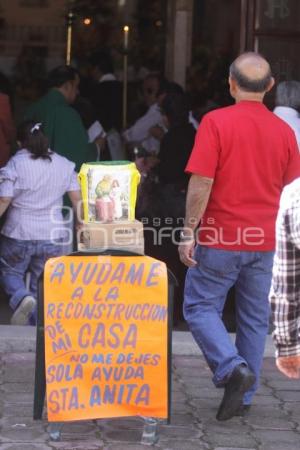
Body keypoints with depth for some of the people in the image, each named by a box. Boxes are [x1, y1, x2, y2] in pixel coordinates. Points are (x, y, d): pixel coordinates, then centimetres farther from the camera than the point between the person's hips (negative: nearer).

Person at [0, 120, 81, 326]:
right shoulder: (64, 165, 1)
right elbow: (77, 198, 3)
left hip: (18, 234, -3)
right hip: (53, 236, 3)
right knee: (42, 284, 15)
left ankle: (21, 297, -12)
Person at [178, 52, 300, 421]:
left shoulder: (216, 122, -12)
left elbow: (201, 182, -16)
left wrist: (188, 232, -10)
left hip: (220, 239, -4)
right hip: (262, 240, 4)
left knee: (200, 307, 6)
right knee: (254, 318, 11)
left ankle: (232, 367, -15)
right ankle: (245, 396, 15)